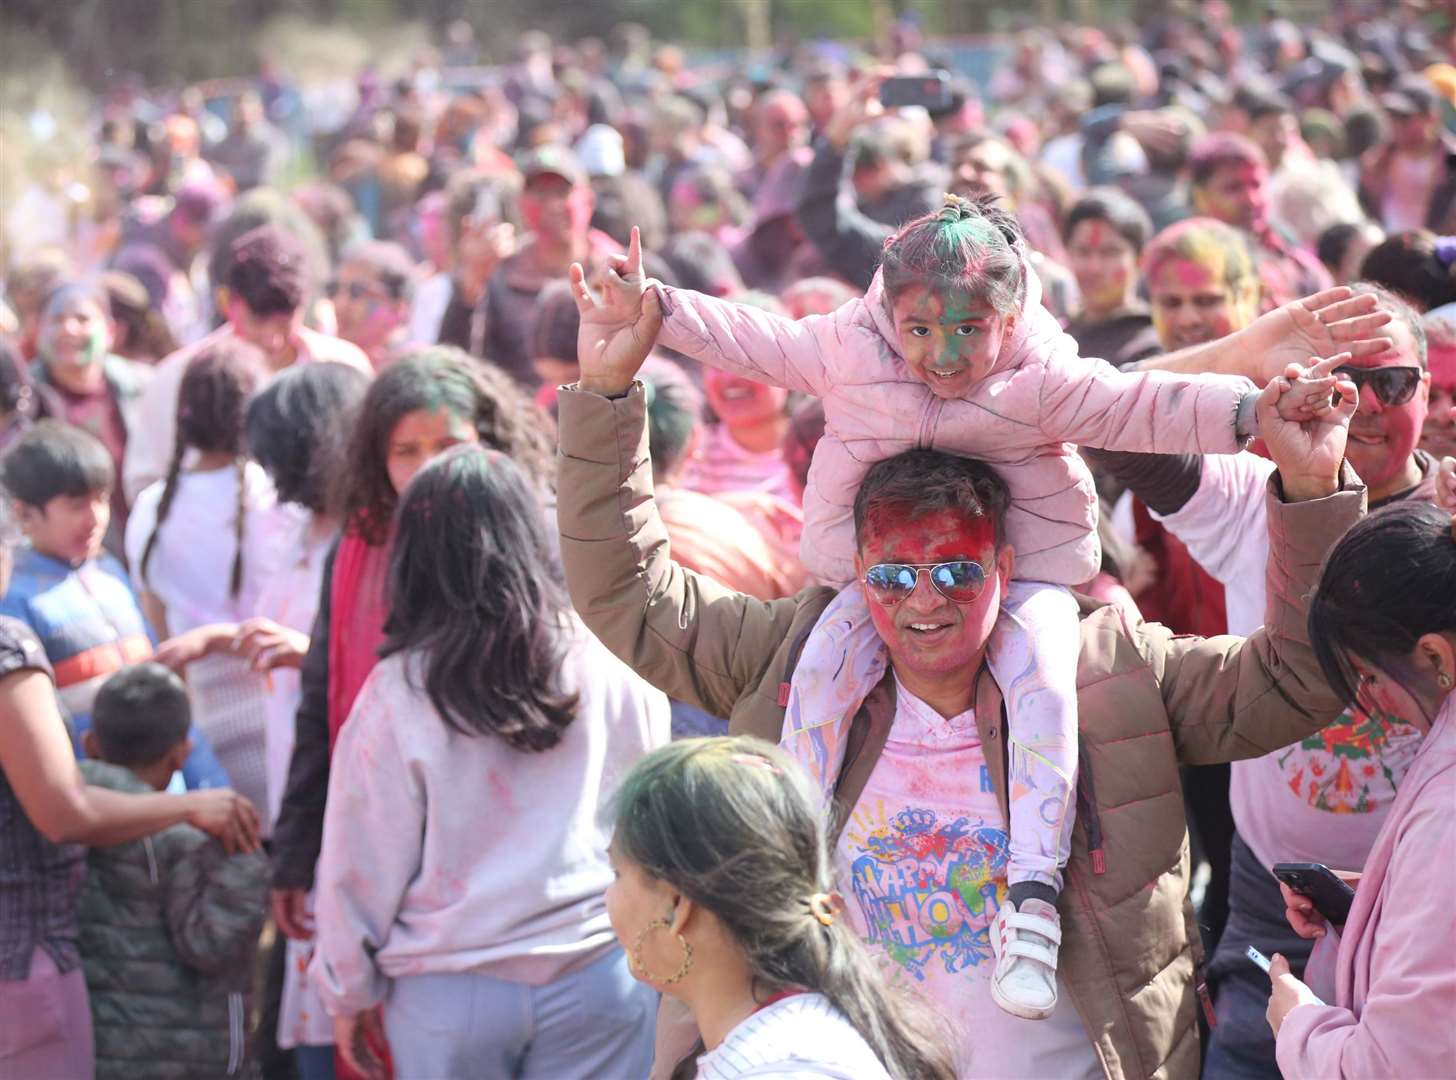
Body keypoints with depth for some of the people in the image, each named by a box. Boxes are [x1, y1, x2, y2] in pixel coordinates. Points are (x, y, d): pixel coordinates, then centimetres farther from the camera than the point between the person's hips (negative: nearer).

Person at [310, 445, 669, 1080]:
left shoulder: (396, 695, -10)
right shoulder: (615, 668, -6)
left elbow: (362, 864, -2)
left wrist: (349, 993, 11)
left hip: (451, 996, -1)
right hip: (600, 976, 1)